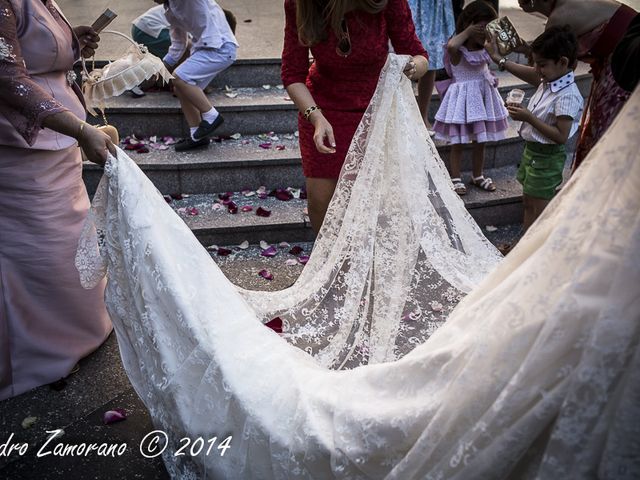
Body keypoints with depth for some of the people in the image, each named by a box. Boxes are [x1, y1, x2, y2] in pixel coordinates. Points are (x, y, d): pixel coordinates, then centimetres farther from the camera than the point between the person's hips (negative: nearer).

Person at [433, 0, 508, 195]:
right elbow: (451, 45, -39)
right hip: (463, 97, -6)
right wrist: (467, 32, -26)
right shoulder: (458, 50, -17)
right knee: (457, 143, 4)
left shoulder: (485, 48, 3)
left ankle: (478, 176, 30)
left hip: (483, 95, 6)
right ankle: (456, 179, 16)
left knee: (480, 141, 16)